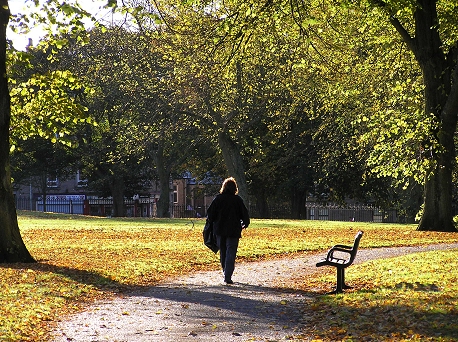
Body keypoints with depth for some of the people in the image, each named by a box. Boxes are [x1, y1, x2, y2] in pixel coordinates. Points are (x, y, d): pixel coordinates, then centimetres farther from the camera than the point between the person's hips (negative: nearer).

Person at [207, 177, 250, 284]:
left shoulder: (218, 198, -1)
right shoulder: (238, 200, -5)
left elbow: (210, 213, -1)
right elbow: (244, 213, 0)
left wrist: (212, 223, 17)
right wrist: (245, 224, 17)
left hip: (219, 230, 2)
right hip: (233, 231, -2)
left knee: (223, 252, 16)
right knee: (231, 253, -3)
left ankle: (226, 273, 24)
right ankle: (228, 276, -13)